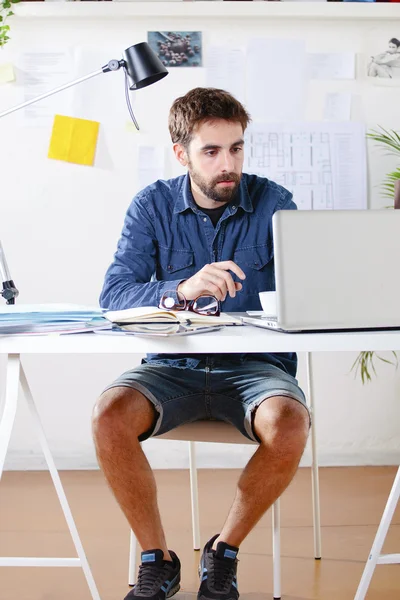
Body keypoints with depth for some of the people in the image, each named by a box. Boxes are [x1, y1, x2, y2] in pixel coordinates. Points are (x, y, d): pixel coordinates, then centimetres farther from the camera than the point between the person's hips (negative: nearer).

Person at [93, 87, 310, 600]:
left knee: (289, 424, -32)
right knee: (109, 415, -28)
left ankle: (224, 550, -4)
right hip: (174, 366, 1)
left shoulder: (272, 202, 0)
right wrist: (181, 289, -27)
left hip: (255, 364, 0)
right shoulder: (153, 205, 2)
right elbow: (114, 294, -8)